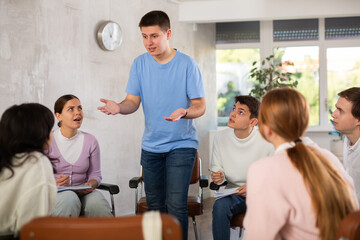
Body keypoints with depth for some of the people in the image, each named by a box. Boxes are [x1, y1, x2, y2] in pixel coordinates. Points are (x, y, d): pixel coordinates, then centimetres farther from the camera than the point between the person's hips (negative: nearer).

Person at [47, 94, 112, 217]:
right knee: (69, 198, -37)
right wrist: (53, 183, -21)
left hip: (82, 193, 3)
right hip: (55, 193, -2)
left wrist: (90, 184, -12)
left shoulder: (90, 141, 8)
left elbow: (95, 174, 11)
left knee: (97, 201, -31)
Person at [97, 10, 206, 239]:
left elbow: (200, 105, -8)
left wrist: (184, 112, -30)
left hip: (181, 144, -4)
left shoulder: (187, 64, -8)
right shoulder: (140, 64, 3)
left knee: (176, 204, -11)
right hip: (151, 145, 4)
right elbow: (133, 102, 2)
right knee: (154, 204, 11)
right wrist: (119, 107, -21)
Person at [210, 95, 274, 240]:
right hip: (234, 193, 2)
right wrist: (219, 177, -11)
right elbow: (217, 168, 12)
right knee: (220, 206, -31)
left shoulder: (267, 141, -11)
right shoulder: (221, 137, -1)